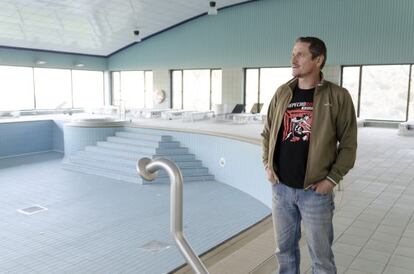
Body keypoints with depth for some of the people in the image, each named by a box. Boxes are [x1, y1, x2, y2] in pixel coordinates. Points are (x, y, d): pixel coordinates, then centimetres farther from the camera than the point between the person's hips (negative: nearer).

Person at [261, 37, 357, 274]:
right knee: (285, 249, 18)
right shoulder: (282, 93, 4)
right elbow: (267, 133, 14)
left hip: (315, 191, -3)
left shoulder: (338, 96, -8)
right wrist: (268, 164, 3)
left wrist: (332, 179, -11)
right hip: (281, 188, 4)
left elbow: (348, 144, -5)